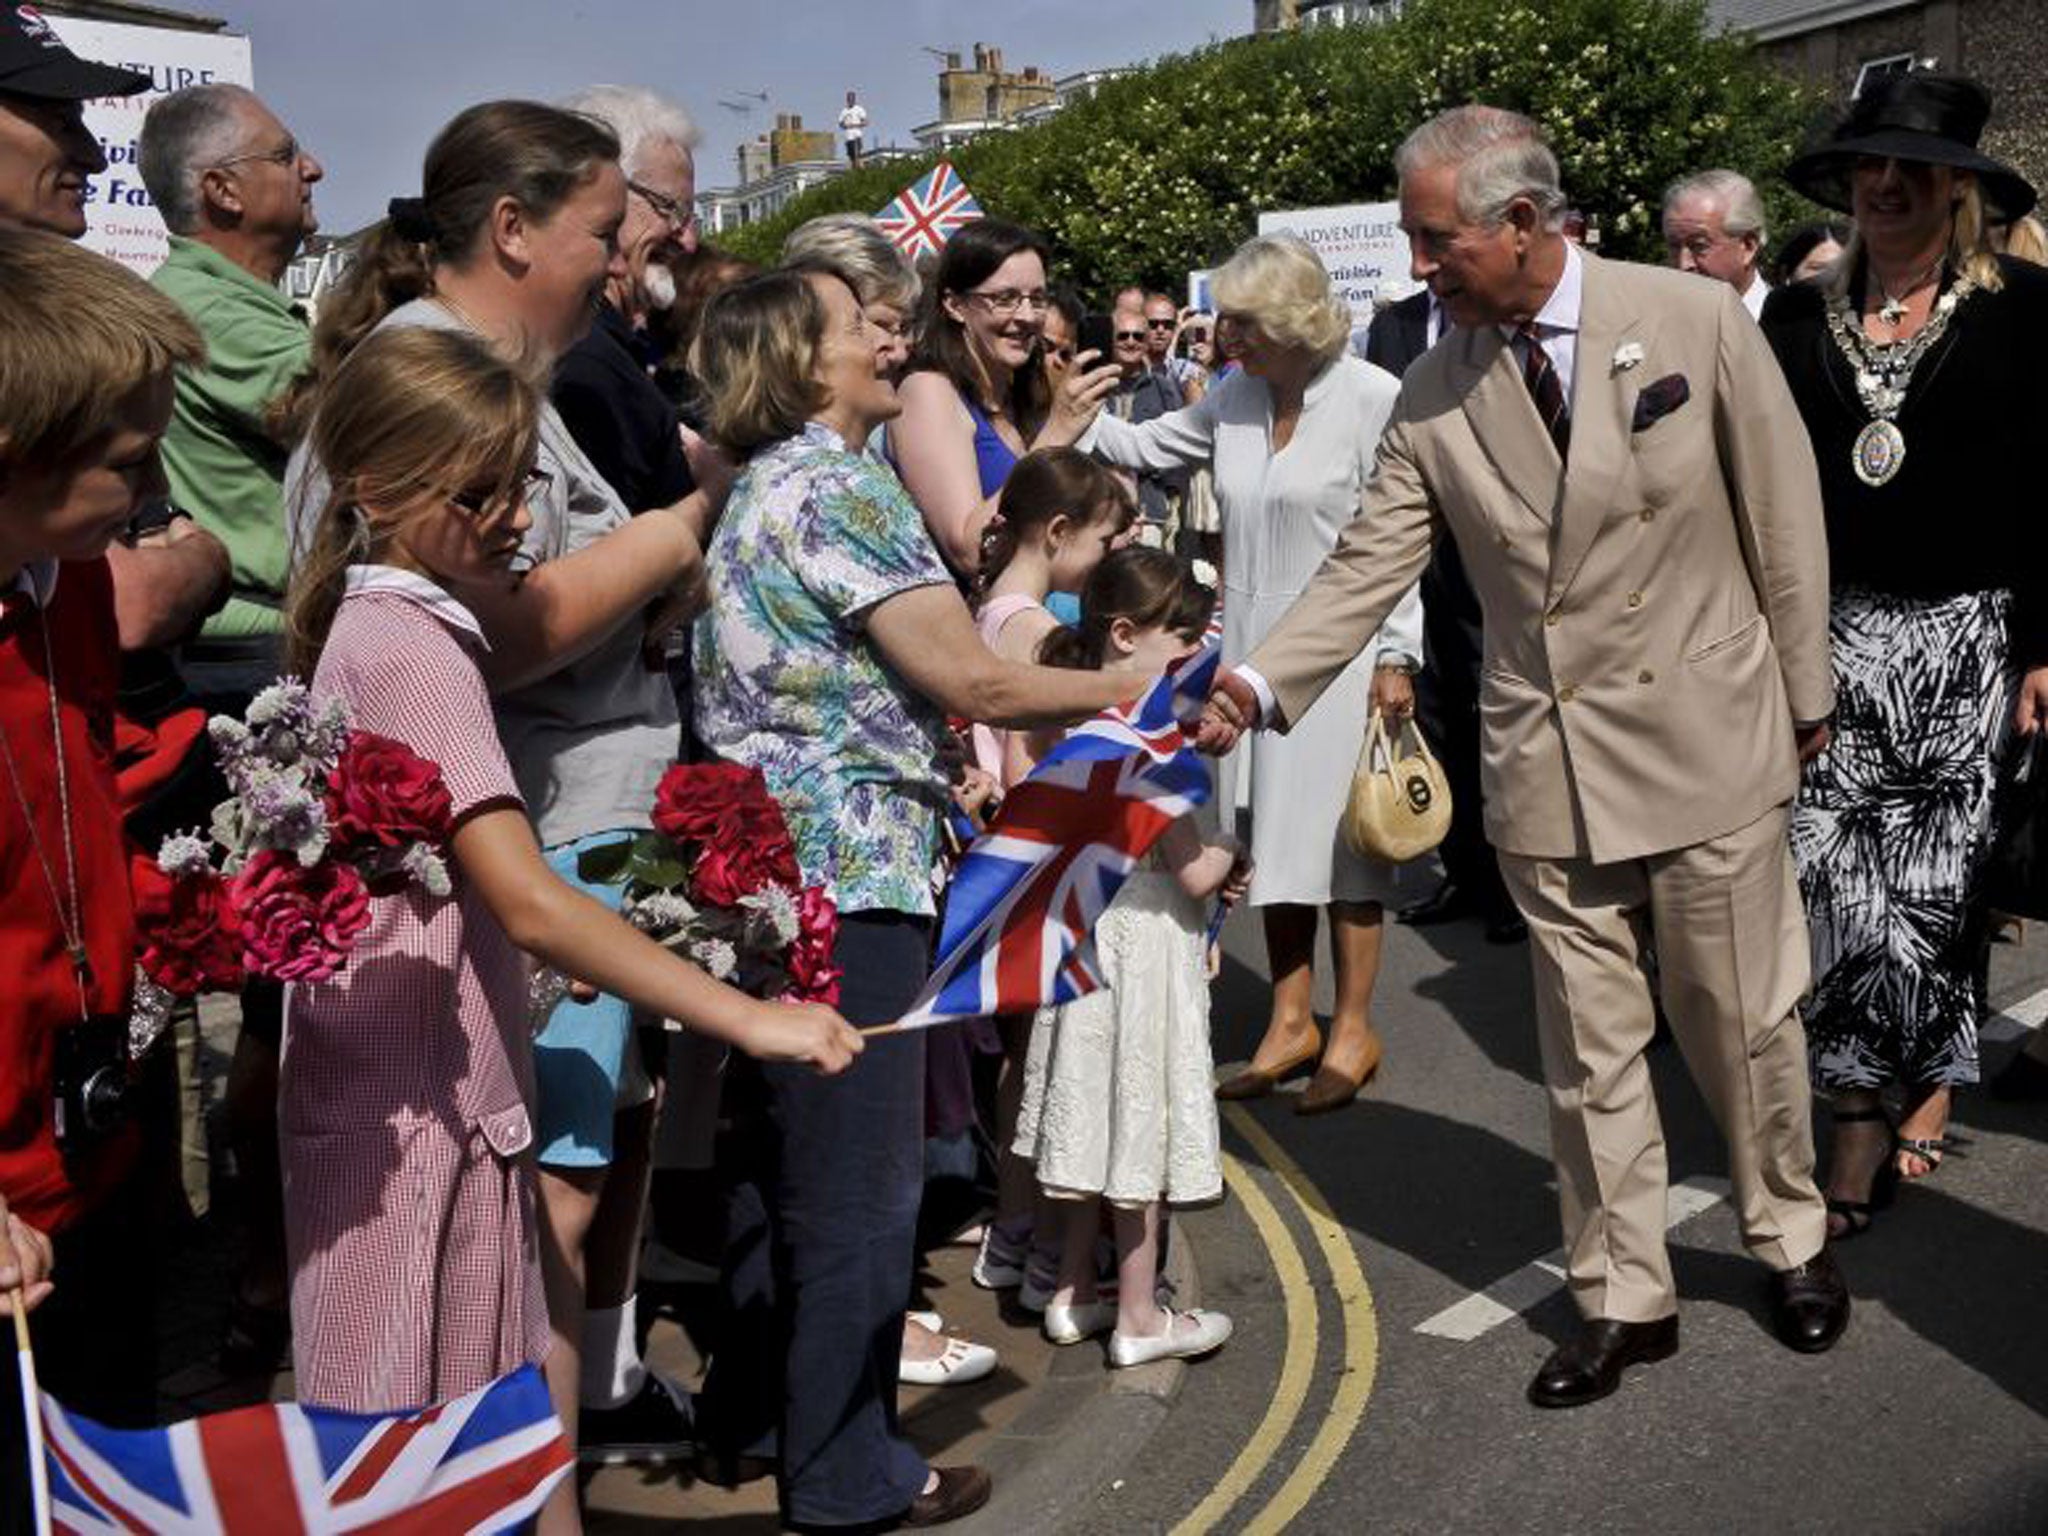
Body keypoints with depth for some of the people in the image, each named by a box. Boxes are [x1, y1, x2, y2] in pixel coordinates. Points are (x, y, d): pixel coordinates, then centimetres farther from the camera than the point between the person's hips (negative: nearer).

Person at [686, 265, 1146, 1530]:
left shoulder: (760, 489, 14)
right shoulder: (843, 486, -14)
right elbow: (972, 679, -18)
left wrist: (950, 742, 17)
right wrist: (1124, 690, -5)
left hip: (769, 860, 10)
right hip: (847, 868, -10)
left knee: (783, 1163, 20)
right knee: (861, 1187, 2)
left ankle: (752, 1415, 34)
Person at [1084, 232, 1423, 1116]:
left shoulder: (1372, 398, -11)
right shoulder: (1235, 398, 6)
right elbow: (1146, 447, 15)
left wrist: (1396, 656, -13)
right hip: (1252, 647, 6)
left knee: (1341, 835, 3)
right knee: (1273, 834, 11)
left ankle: (1353, 1032, 17)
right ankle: (1290, 1023, 24)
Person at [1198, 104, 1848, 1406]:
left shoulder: (1697, 319, -7)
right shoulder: (1435, 395, -1)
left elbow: (1784, 512, -1)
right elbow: (1370, 565, -2)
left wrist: (1805, 693, 4)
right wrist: (1260, 684, -16)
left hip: (1707, 738, -2)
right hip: (1546, 764, 2)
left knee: (1744, 1017, 12)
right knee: (1588, 1047, 9)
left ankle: (1793, 1237, 39)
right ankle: (1625, 1298, 26)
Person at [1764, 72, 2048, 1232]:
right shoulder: (1800, 321, 7)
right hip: (1832, 635, 2)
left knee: (1940, 877, 6)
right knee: (1835, 873, -4)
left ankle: (1934, 1090, 25)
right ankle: (1861, 1118, 5)